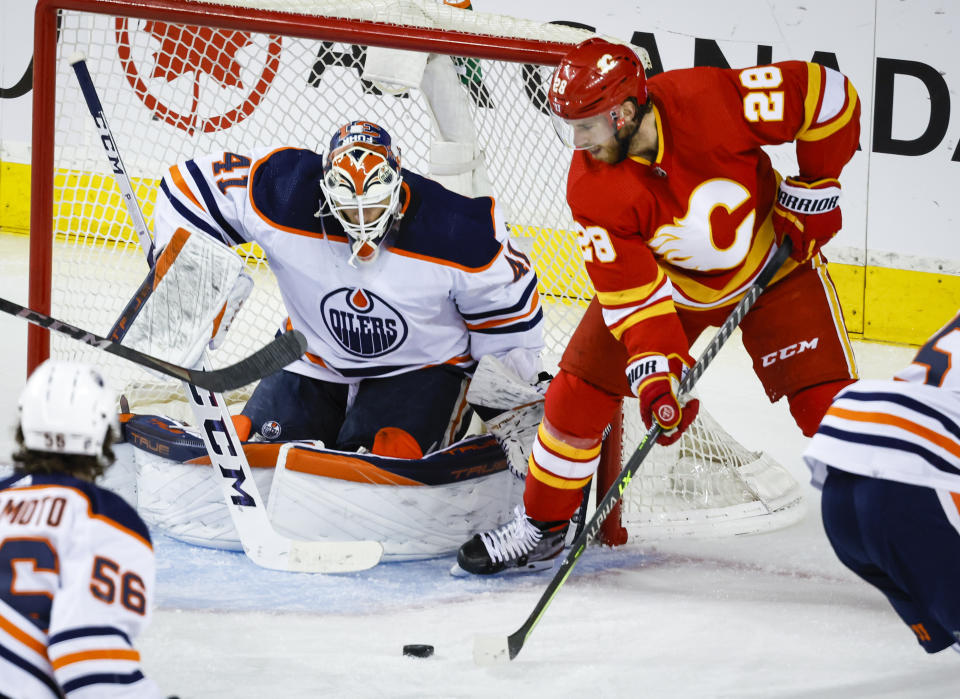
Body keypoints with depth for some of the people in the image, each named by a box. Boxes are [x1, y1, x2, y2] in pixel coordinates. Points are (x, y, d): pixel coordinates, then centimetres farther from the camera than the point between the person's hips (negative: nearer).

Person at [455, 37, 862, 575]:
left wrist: (814, 190, -18)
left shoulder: (711, 102, -35)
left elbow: (826, 93, -25)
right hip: (666, 275, 2)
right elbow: (631, 290, -23)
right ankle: (542, 528, 15)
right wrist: (656, 374, -34)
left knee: (827, 399, -14)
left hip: (772, 261, -2)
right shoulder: (591, 190, -24)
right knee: (578, 391, -4)